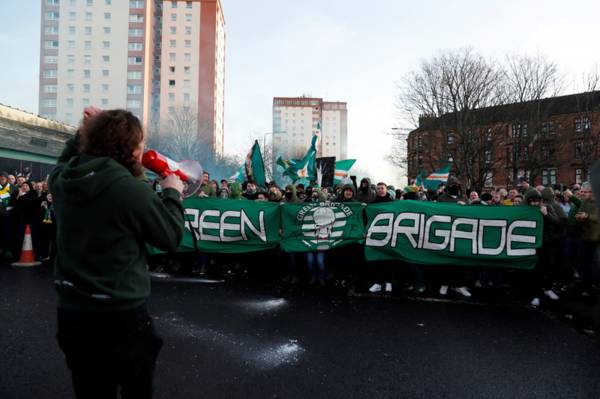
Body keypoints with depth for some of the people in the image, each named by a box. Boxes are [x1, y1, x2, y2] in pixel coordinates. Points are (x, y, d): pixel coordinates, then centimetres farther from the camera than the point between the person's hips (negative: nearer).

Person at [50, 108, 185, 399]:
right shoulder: (132, 189, -22)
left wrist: (85, 131, 13)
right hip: (121, 317, -6)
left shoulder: (61, 179, -3)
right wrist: (172, 193, 0)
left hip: (70, 313, 6)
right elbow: (171, 238, -11)